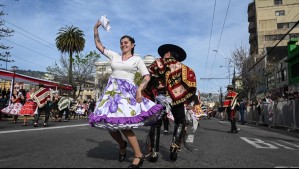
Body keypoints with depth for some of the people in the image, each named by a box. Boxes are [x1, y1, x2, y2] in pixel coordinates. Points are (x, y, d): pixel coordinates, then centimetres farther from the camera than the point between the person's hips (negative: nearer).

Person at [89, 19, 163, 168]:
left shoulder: (137, 59, 7)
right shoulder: (114, 56, 16)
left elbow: (147, 77, 2)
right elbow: (98, 45, 21)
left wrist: (139, 90, -13)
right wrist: (95, 28, 13)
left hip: (127, 91, -5)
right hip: (111, 90, 5)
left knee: (123, 124, -17)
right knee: (108, 123, -2)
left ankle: (139, 155, -2)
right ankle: (122, 145, 27)